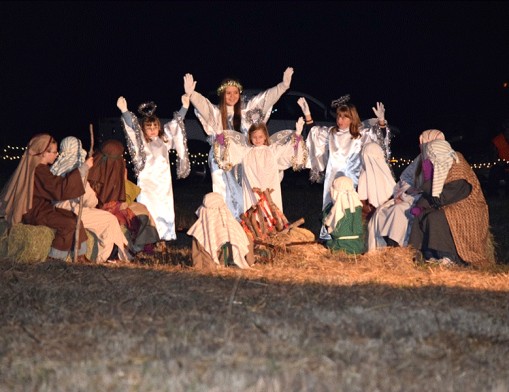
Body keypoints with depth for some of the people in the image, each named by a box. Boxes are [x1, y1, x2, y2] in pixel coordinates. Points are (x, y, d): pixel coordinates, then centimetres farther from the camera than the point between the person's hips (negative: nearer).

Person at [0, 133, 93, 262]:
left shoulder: (39, 167, 10)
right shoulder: (39, 171, -23)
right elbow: (61, 187, -29)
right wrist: (84, 167, -29)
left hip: (43, 207, 10)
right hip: (35, 214, -10)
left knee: (75, 218, 2)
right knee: (69, 223, -22)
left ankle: (79, 256, 1)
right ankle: (54, 257, -10)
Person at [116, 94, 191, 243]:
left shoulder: (164, 138, 12)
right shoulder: (141, 141, -1)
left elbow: (175, 124, 17)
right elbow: (132, 125, -13)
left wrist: (184, 107, 14)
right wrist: (124, 111, -26)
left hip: (163, 181, 4)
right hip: (147, 181, -4)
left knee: (165, 208, 5)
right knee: (148, 209, -9)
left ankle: (166, 235, 11)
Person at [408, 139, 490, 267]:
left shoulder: (458, 177, -23)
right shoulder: (444, 168, 4)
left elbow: (439, 199, -23)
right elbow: (429, 193, 8)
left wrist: (429, 177, -20)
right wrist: (420, 206, -9)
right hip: (450, 209, 9)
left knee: (435, 218, -29)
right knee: (421, 216, -7)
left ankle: (448, 258, -24)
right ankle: (430, 256, -10)